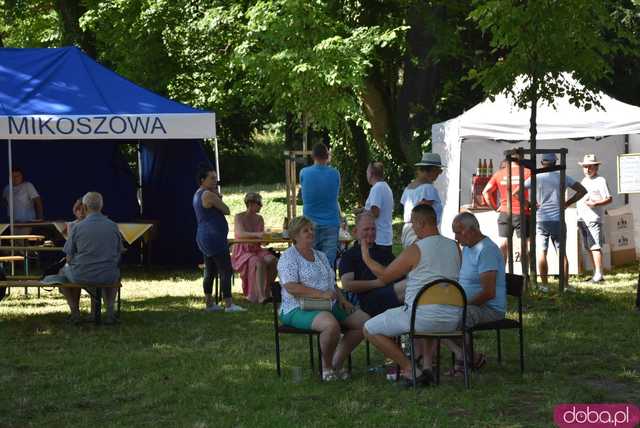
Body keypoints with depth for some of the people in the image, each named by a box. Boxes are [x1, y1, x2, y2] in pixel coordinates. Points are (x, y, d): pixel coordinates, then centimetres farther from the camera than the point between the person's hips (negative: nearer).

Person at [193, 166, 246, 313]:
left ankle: (209, 303, 17)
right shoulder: (209, 195, -16)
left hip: (203, 238, 10)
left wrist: (217, 197, 3)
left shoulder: (198, 194, 15)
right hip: (214, 237, -10)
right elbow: (226, 210, -10)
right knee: (226, 271, -9)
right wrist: (218, 197, 5)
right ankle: (229, 304, -12)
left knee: (210, 272, 14)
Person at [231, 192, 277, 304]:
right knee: (260, 263, -35)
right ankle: (261, 297, -40)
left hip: (256, 250, 6)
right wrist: (257, 234, -41)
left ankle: (267, 292, -16)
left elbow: (262, 239, 12)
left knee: (273, 260, -25)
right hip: (242, 252, -6)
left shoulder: (259, 219, 12)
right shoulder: (239, 217, -5)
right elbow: (240, 233, -25)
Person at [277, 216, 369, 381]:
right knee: (331, 324, -37)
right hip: (299, 309, -8)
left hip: (329, 306, 8)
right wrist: (321, 294, -22)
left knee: (364, 321, -8)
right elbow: (291, 287, -18)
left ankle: (336, 363, -3)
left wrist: (342, 299, 4)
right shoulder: (288, 257, -4)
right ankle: (326, 366, -13)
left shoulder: (321, 256, 21)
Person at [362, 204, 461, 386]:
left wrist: (366, 255, 12)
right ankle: (427, 364, 21)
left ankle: (410, 370, 2)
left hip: (423, 317, -7)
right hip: (452, 320, 7)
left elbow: (384, 275, -3)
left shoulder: (415, 250, -12)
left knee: (370, 329, 10)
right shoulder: (454, 247, 5)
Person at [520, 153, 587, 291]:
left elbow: (516, 192, -6)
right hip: (558, 219, 1)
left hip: (541, 220, -1)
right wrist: (567, 203, 5)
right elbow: (582, 191, 2)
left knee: (542, 252, 3)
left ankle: (544, 285, 2)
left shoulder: (536, 178, -2)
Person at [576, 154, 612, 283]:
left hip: (593, 219, -8)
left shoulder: (600, 181, -3)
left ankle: (599, 275, -13)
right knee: (588, 248, 8)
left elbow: (609, 199, -8)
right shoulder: (584, 181, 20)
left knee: (594, 246, -12)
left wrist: (595, 203, -22)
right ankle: (596, 274, 13)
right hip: (582, 219, 8)